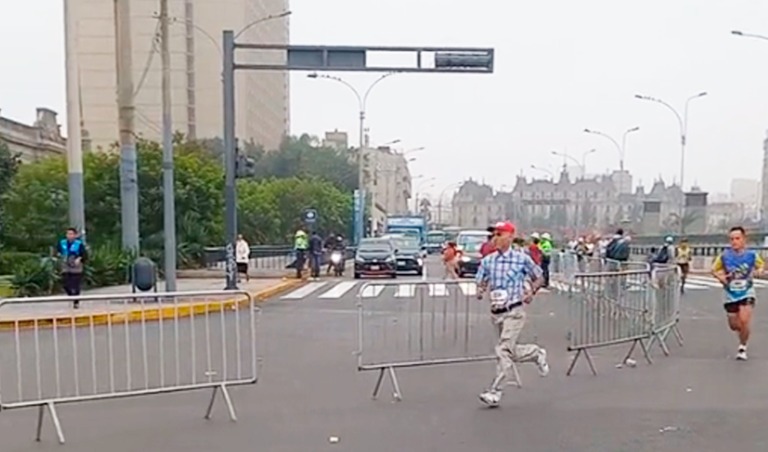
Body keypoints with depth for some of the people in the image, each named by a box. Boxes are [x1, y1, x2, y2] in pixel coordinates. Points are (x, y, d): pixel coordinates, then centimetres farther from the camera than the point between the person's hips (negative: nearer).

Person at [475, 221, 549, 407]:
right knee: (512, 352, 15)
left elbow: (539, 278, 7)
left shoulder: (522, 258, -6)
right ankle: (537, 353, 44)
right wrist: (480, 291, -11)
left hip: (514, 311, -5)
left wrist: (531, 292, -10)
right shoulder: (487, 261, 3)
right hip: (496, 313, 5)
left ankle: (495, 392, -5)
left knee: (504, 350, -12)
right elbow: (480, 282, 11)